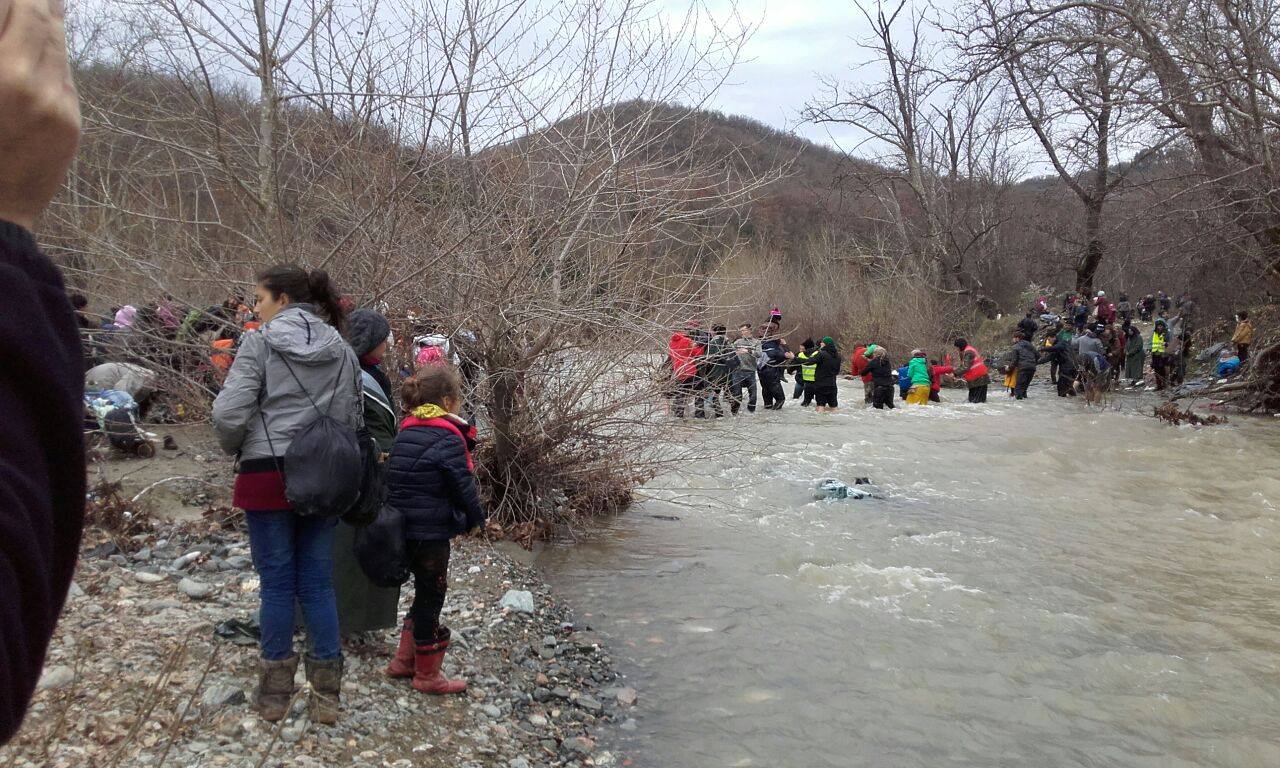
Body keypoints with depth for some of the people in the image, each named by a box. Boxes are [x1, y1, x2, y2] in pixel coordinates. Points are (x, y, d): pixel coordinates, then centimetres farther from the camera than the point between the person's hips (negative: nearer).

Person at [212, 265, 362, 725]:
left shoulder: (260, 344, -8)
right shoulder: (343, 352, 7)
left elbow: (229, 413, -13)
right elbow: (354, 420, 10)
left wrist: (236, 449, 6)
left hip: (268, 476, -4)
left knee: (277, 582, 6)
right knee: (318, 582, 10)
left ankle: (275, 692, 19)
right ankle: (326, 694, 15)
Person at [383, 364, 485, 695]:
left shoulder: (407, 430, 7)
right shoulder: (448, 438, -17)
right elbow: (463, 486, -13)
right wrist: (476, 517, 4)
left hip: (404, 527, 8)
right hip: (432, 532, -8)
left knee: (424, 593, 21)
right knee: (430, 597, 4)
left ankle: (404, 660, 31)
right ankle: (427, 675, 16)